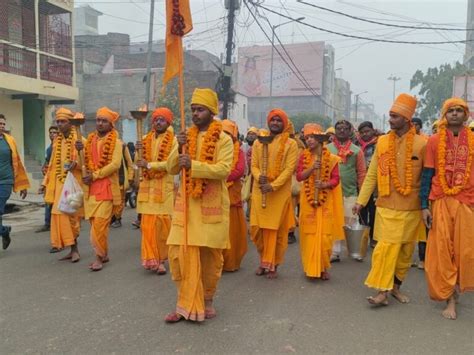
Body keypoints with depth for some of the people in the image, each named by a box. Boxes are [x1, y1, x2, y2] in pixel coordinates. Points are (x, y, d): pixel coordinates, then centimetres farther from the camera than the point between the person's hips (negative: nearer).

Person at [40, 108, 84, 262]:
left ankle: (74, 248, 5)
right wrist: (45, 183, 15)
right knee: (60, 214, 3)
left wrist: (76, 164, -29)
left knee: (70, 215, -7)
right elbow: (53, 165, 18)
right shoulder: (57, 141, 14)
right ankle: (73, 249, 11)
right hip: (59, 184, 7)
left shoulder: (79, 140, -7)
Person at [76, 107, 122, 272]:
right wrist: (80, 151, -5)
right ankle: (103, 253, 20)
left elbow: (115, 164, -14)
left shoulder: (115, 141, -3)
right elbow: (84, 164, 13)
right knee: (94, 222, 8)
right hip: (90, 187, 6)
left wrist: (95, 175, -14)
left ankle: (99, 256, -2)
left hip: (106, 186, -5)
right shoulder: (90, 140, 14)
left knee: (100, 223, -10)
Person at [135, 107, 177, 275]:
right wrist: (139, 151, -7)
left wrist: (149, 164, -17)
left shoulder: (173, 140, -3)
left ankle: (161, 259, 12)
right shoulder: (146, 139, 11)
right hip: (147, 186, 4)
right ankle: (151, 259, 10)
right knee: (148, 224, 2)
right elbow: (139, 163, 12)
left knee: (162, 224, 1)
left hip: (164, 186, -4)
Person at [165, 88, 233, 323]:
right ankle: (186, 303, 11)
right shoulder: (186, 137, 12)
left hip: (211, 205, -4)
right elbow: (171, 169, 7)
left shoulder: (224, 139, -3)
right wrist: (180, 149, -10)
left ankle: (207, 301, 25)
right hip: (186, 203, 4)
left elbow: (223, 169, -17)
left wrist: (193, 165, -27)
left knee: (210, 255, 6)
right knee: (179, 252, -1)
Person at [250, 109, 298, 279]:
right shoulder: (258, 143, 11)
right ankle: (264, 260, 25)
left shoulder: (291, 144, 0)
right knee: (257, 227, 4)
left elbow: (290, 168, -8)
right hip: (259, 191, 3)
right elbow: (254, 165, 8)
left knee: (277, 229, 2)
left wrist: (273, 185, -18)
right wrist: (258, 176, -15)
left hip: (280, 192, -3)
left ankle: (272, 265, 15)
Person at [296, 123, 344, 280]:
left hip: (325, 201, -1)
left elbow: (335, 179, -4)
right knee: (309, 234, 3)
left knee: (324, 234, 0)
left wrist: (324, 184, -22)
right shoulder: (304, 156, 2)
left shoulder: (331, 158, -2)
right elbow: (299, 176, -5)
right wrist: (312, 168, -19)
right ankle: (311, 267, 13)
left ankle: (323, 268, 13)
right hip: (308, 200, 1)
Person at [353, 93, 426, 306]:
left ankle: (396, 286, 26)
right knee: (386, 247, -5)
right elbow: (372, 175, 4)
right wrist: (361, 201, 1)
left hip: (411, 208, 0)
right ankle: (382, 291, 0)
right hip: (387, 206, 0)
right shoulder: (382, 142, 2)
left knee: (405, 250, 10)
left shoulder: (422, 144, -4)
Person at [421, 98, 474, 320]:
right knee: (442, 251, -1)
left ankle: (456, 288, 28)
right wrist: (424, 206, -2)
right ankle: (450, 298, 9)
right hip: (441, 202, -1)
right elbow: (427, 174, 4)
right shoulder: (434, 141, 3)